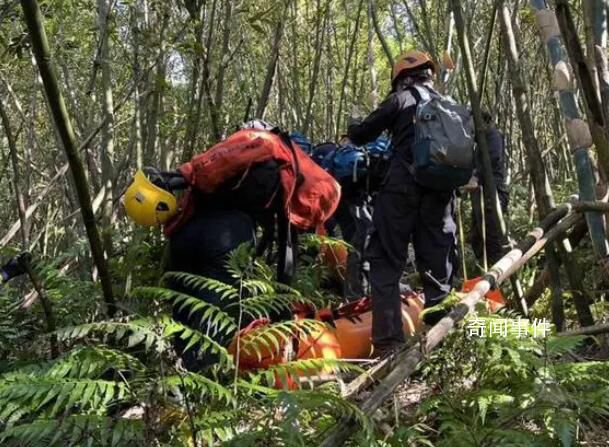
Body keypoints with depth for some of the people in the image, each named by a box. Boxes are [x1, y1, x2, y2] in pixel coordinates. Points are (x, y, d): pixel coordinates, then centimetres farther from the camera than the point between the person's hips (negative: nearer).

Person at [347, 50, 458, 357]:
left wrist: (353, 125, 29)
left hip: (403, 189, -5)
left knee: (386, 263, -4)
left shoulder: (402, 99, 6)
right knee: (438, 267, 12)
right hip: (441, 192, 5)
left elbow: (361, 136, 8)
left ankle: (388, 343, -11)